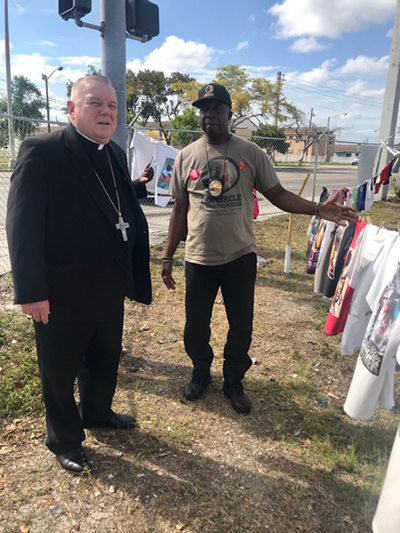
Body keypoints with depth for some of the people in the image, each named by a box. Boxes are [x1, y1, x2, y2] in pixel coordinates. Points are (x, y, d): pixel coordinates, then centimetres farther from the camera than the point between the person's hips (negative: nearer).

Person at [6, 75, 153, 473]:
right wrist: (30, 291, -19)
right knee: (60, 371, 15)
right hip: (61, 292, -6)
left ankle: (97, 413, 52)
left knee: (104, 361, 24)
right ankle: (64, 440, 40)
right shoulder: (41, 151, -14)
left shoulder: (115, 155, 8)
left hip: (110, 287, 7)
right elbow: (22, 224, -17)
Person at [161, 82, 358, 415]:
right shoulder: (186, 156, 1)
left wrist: (318, 209, -18)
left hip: (241, 257, 0)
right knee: (196, 327, 12)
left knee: (241, 326, 12)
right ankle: (201, 373, 40)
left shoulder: (251, 153, -2)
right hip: (199, 260, 1)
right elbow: (180, 210, 5)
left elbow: (277, 194, -1)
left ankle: (234, 381, 36)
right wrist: (168, 257, 5)